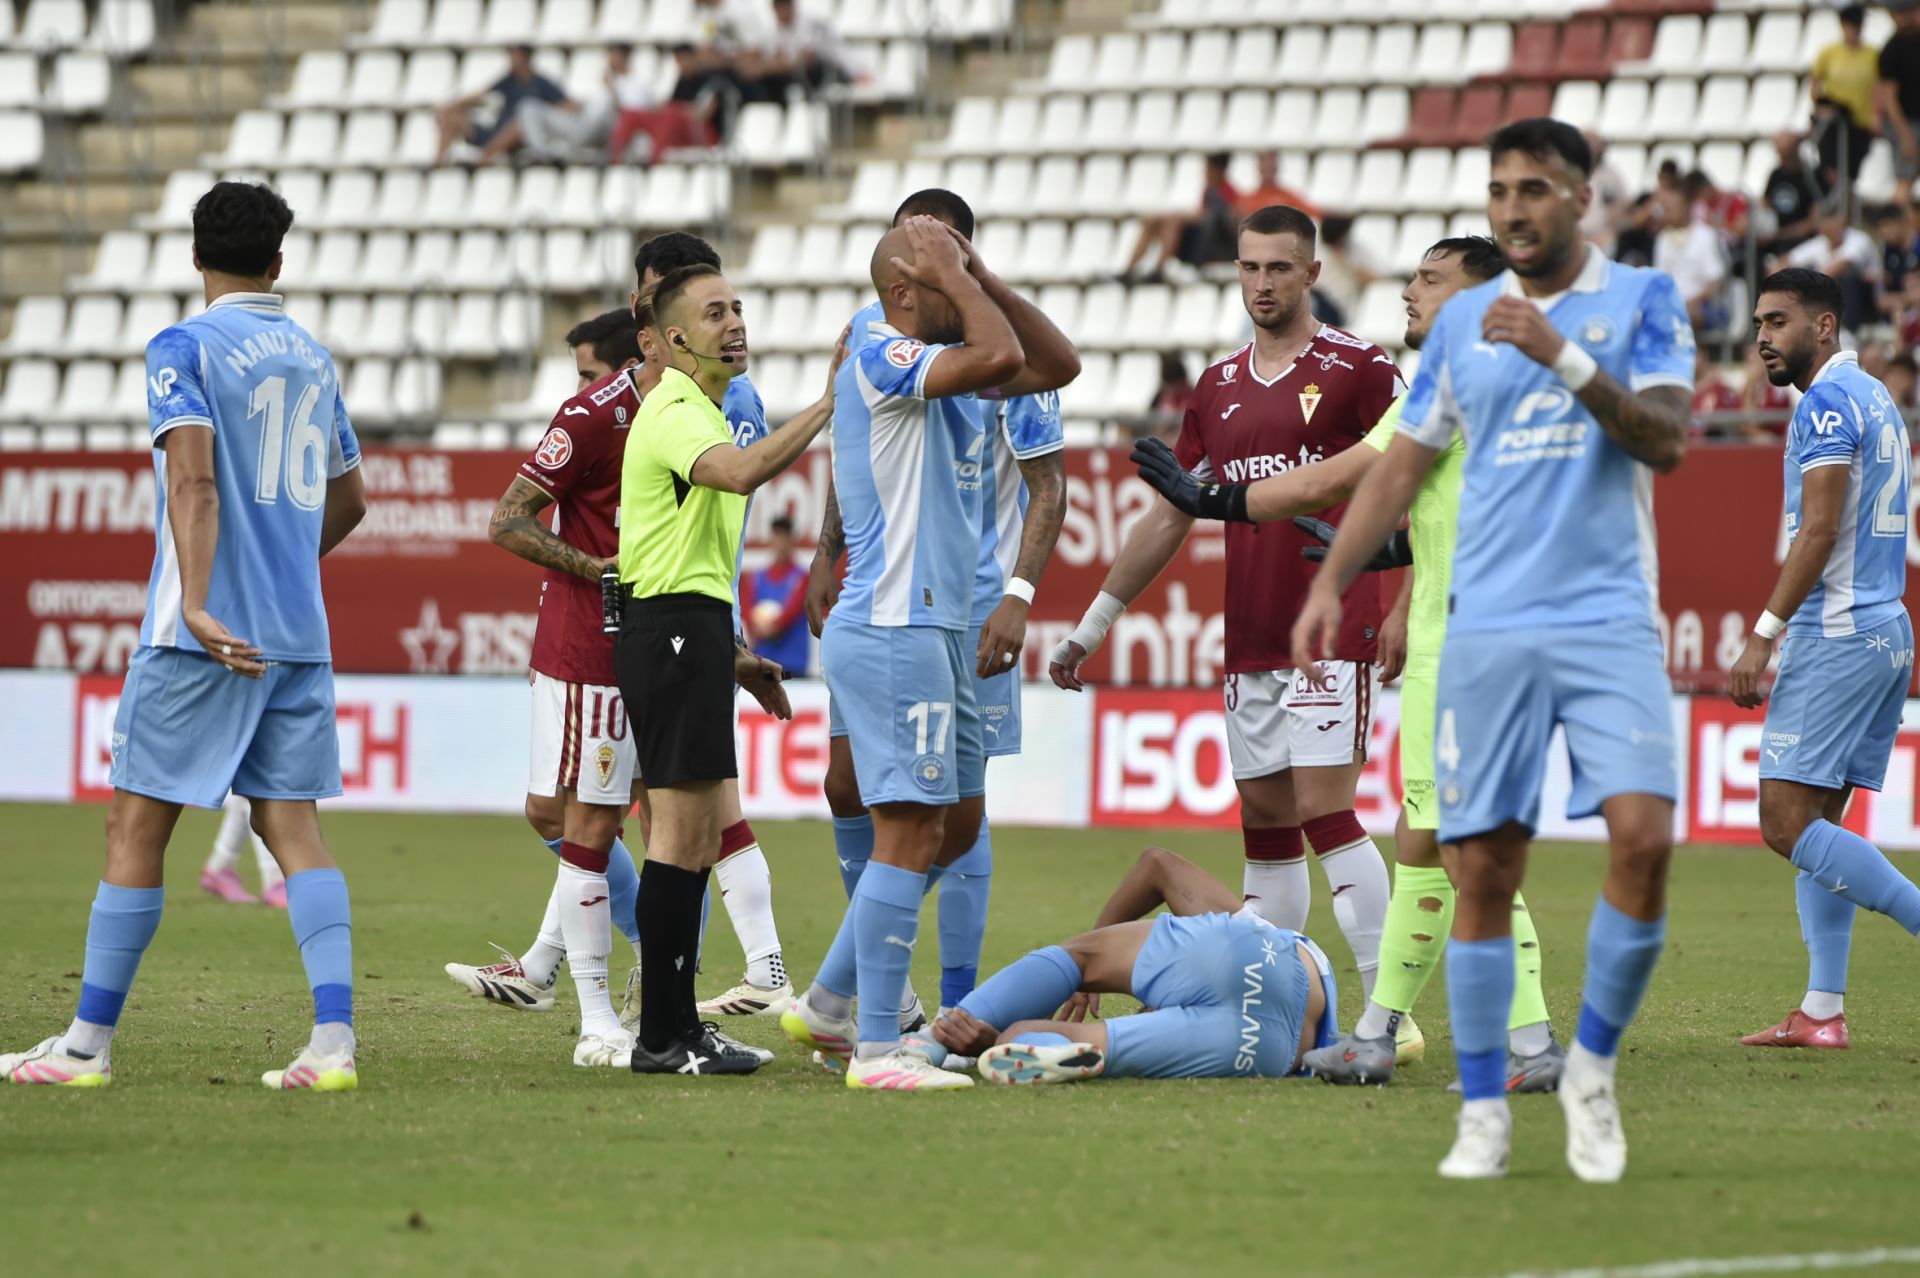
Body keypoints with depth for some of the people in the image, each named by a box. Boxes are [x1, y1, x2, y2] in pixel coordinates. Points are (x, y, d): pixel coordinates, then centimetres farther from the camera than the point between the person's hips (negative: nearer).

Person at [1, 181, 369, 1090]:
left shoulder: (184, 348, -5)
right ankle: (333, 1039, -10)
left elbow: (194, 479, -19)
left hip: (205, 633, -6)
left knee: (136, 823, 1)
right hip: (300, 635, 6)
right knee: (292, 825, 3)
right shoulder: (314, 357, 14)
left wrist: (198, 605, -26)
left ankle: (89, 1042, 4)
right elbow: (348, 502, 23)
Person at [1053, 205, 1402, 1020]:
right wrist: (1090, 627, 22)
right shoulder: (1219, 388, 14)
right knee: (1265, 824, 7)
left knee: (1325, 814, -13)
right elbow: (1169, 518, 20)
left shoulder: (1357, 370, -4)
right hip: (1248, 642, 6)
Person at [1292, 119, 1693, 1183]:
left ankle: (1591, 1066, 2)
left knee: (1643, 833, -17)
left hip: (1609, 620, -2)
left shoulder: (1642, 299, 4)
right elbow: (1401, 465, 18)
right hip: (1486, 627, 2)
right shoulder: (1461, 321, 12)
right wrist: (1329, 584, 8)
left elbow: (1665, 440, -10)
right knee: (1484, 866, -2)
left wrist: (1563, 357, -21)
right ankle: (1483, 1111, 7)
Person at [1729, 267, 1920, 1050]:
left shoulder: (1828, 404, -11)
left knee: (1787, 821, -11)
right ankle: (1824, 1010, 4)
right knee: (1816, 822, 8)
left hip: (1837, 635, -10)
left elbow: (1820, 530, -19)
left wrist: (1764, 633, -19)